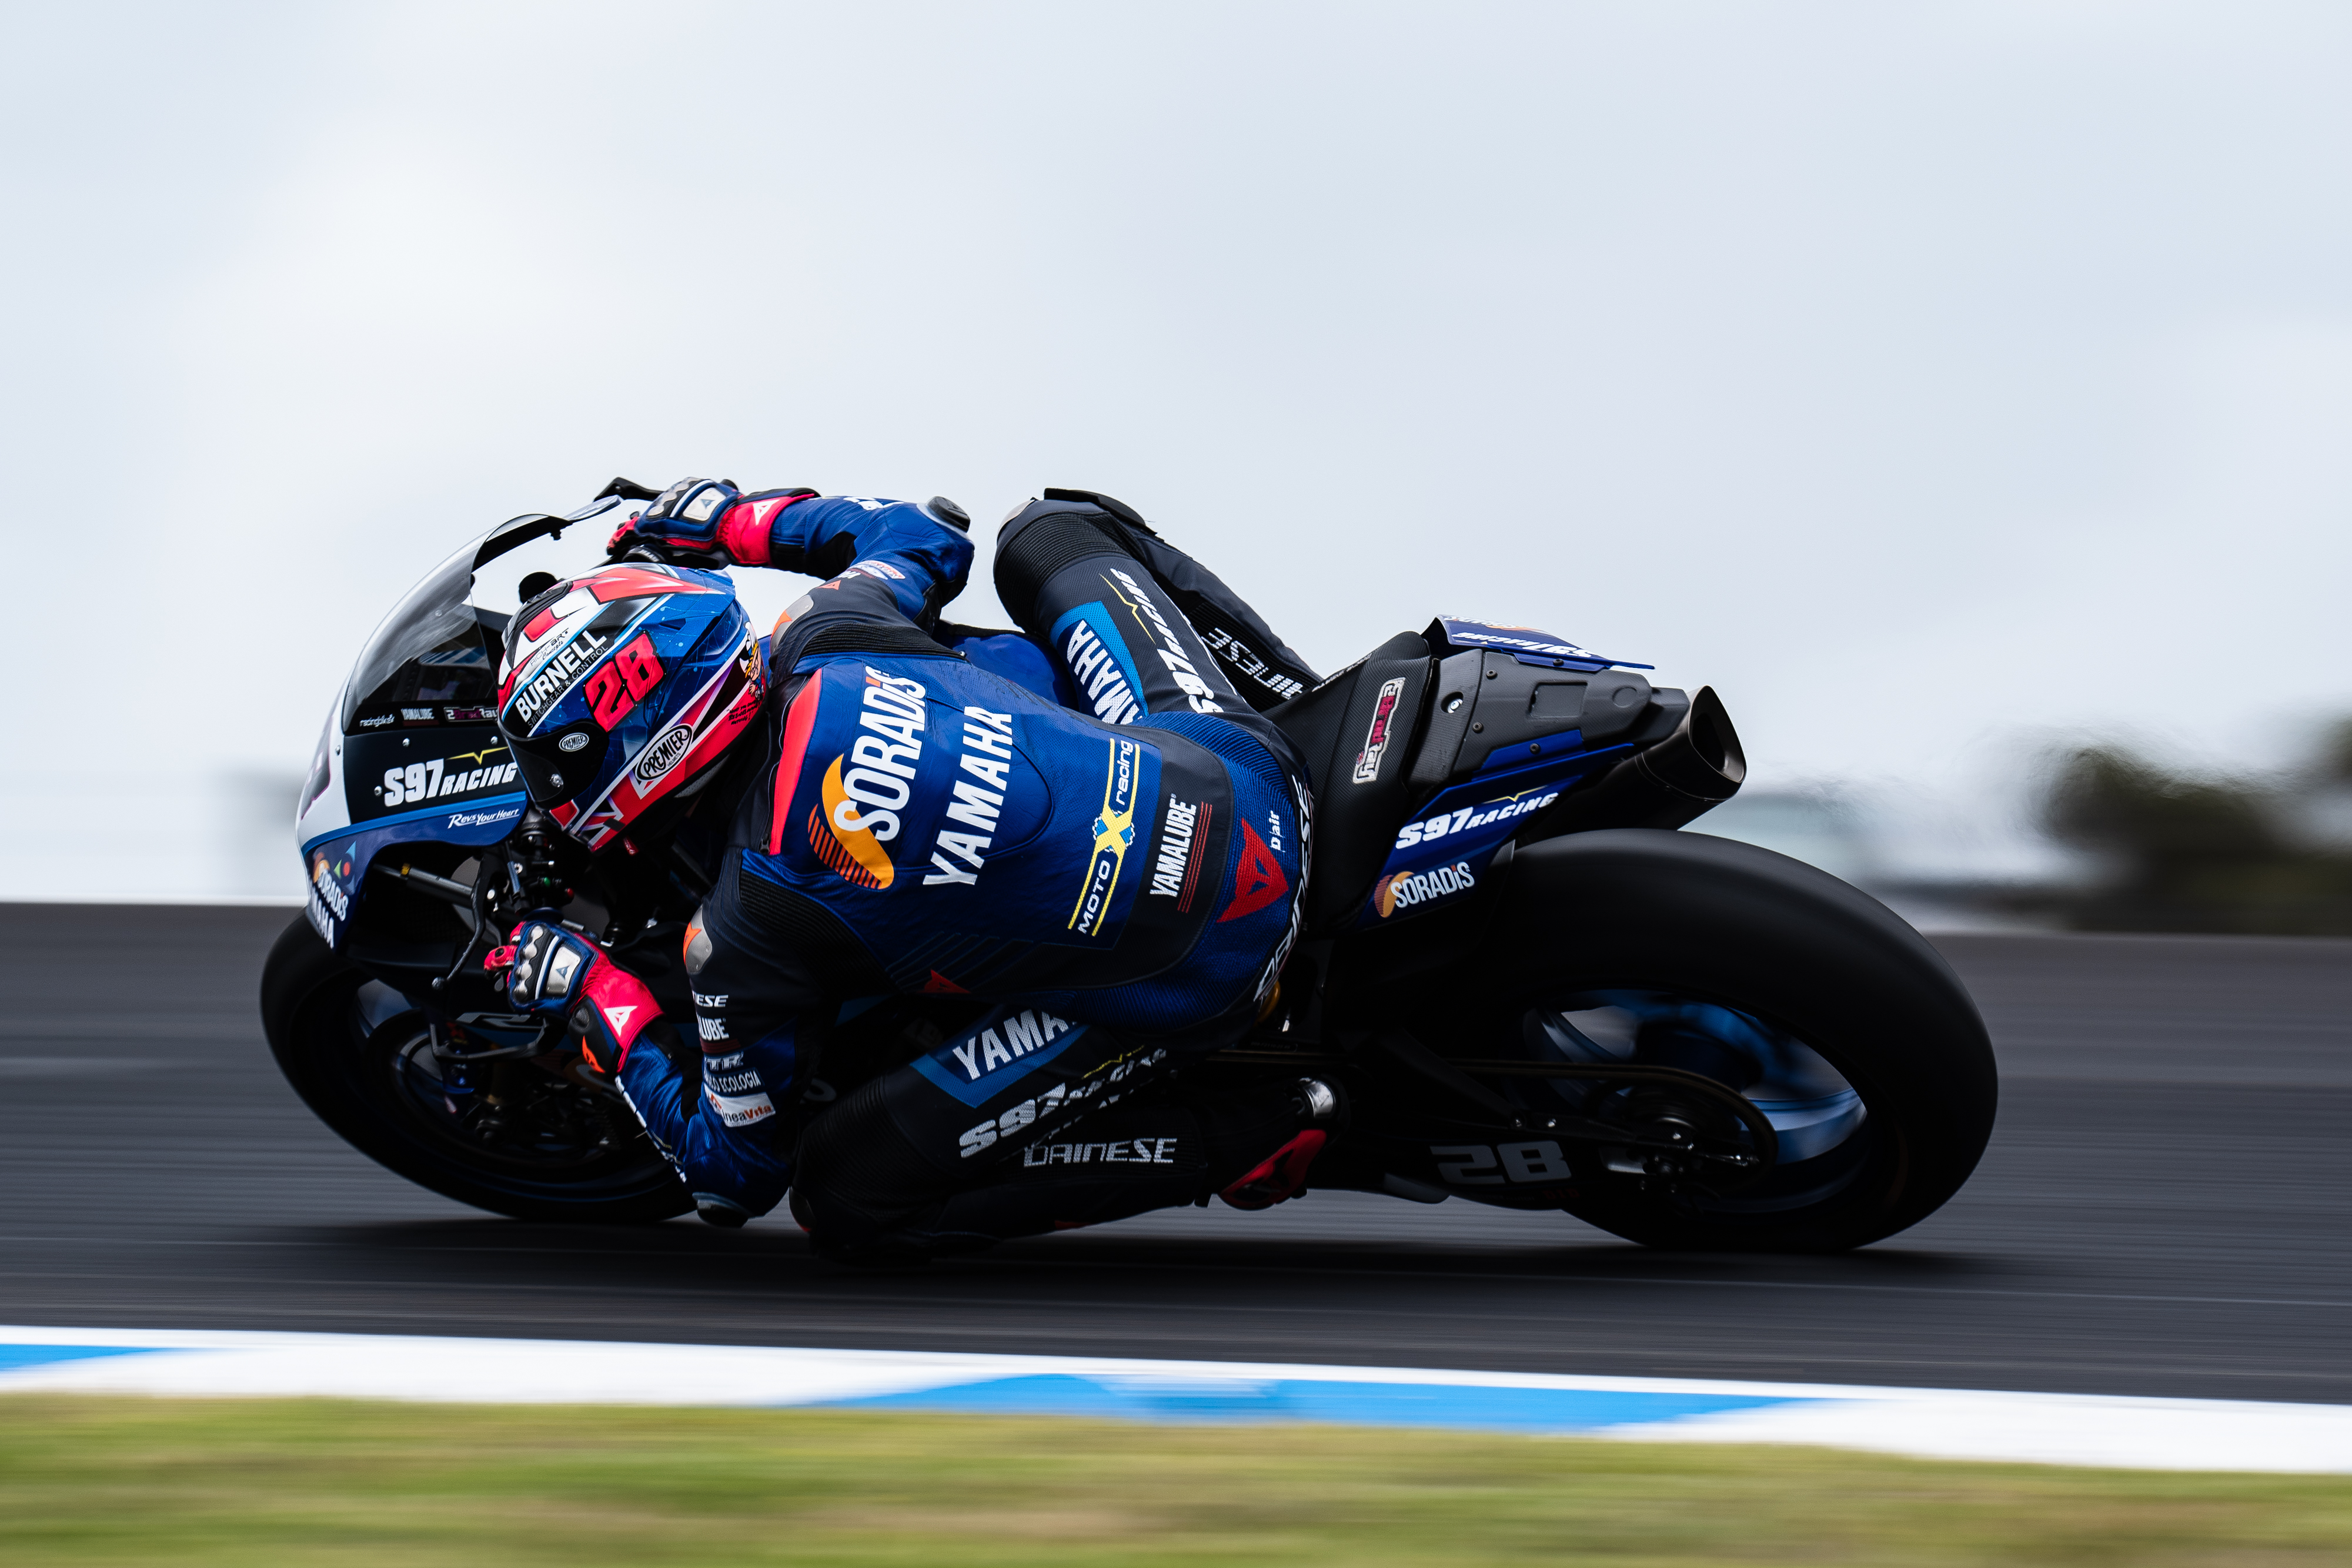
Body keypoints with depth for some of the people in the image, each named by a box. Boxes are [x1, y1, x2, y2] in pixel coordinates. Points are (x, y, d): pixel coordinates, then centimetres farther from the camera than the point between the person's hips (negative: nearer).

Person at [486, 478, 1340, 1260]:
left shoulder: (742, 934, -13)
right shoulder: (826, 641, -2)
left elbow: (740, 1167, 1)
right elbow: (926, 537, 23)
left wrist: (600, 1004, 9)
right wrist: (738, 520, 30)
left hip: (1172, 996, -6)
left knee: (843, 1194, 2)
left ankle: (1237, 1142, -1)